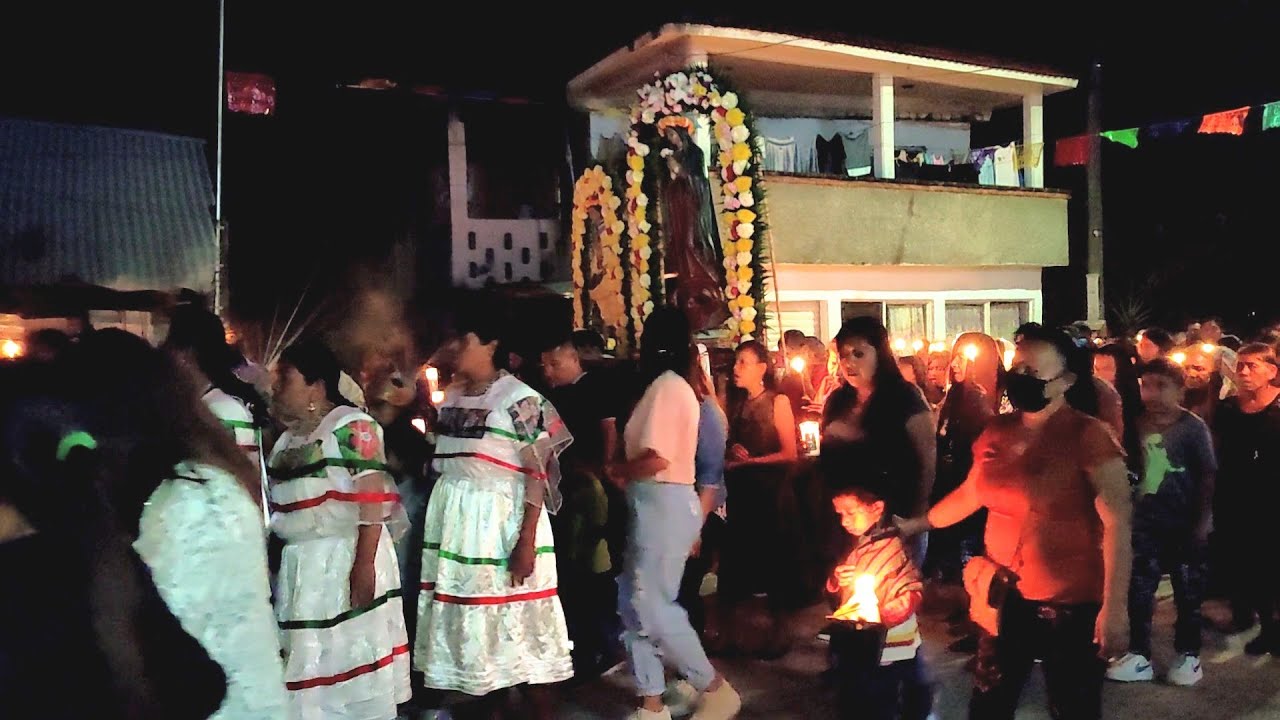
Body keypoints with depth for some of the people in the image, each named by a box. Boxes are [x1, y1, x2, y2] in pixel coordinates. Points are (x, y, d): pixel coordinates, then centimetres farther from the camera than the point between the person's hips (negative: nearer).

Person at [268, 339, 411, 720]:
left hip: (344, 559, -8)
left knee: (351, 656, 2)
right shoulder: (287, 438, 14)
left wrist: (364, 562, -23)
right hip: (298, 567, 8)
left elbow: (373, 499, -17)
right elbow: (279, 507, 19)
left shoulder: (352, 426, -10)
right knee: (307, 662, 14)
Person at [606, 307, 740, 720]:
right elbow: (659, 453, 12)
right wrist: (625, 472, 3)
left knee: (650, 607, -5)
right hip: (657, 505, 10)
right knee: (633, 604, 10)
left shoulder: (666, 386, -14)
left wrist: (614, 472, -6)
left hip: (663, 504, -10)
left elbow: (657, 459, -21)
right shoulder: (674, 386, 18)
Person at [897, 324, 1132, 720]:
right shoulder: (997, 432, 4)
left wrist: (1115, 608, -23)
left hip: (1071, 602, -5)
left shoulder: (1088, 435, -13)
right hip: (1006, 597, 6)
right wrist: (914, 524, 17)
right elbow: (970, 494, 18)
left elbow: (1117, 524, -18)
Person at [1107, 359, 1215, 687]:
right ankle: (1139, 656, 14)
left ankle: (1188, 655, 24)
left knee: (1188, 593, 10)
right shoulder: (1138, 424, 3)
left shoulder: (1194, 427, -7)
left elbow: (1208, 477, -8)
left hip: (1185, 524, -3)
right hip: (1145, 521, 4)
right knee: (1138, 591, 5)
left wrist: (1203, 522, -12)